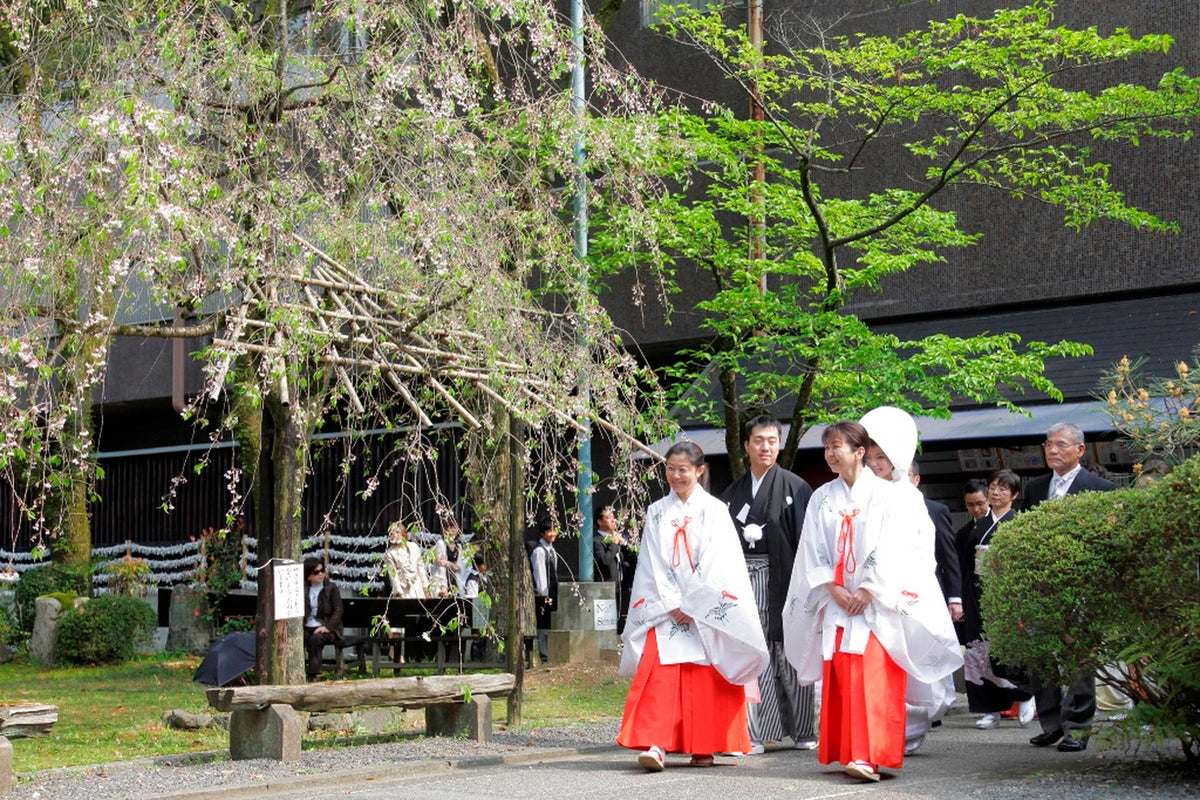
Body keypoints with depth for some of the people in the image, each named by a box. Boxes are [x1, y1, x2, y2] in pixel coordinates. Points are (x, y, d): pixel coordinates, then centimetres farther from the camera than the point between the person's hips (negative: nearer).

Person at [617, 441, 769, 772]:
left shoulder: (713, 510, 3)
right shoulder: (657, 512, 11)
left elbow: (716, 564, -5)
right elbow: (653, 565, 5)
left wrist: (691, 606, -10)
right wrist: (672, 605, -6)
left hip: (706, 611, -2)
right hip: (665, 608, 2)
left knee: (704, 679, -1)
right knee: (659, 673, -12)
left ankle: (704, 748, 8)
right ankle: (655, 745, -17)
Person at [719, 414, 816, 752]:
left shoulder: (795, 487, 2)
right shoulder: (732, 493, 14)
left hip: (781, 580, -3)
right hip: (744, 581, 3)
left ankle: (804, 732, 12)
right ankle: (753, 735, 0)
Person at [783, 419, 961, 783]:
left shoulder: (886, 494, -1)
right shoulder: (822, 498, 11)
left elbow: (891, 550, -8)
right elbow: (813, 552, 6)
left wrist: (867, 592, -14)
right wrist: (834, 589, -7)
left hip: (877, 603, -4)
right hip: (837, 602, 4)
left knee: (873, 679, -14)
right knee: (838, 680, 2)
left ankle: (869, 756, -18)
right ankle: (846, 752, 9)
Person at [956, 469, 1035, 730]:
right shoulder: (979, 525, 15)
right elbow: (965, 563, 14)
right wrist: (961, 599, 8)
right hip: (977, 596, 6)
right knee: (978, 654, 2)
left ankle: (1024, 695, 14)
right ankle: (991, 709, 10)